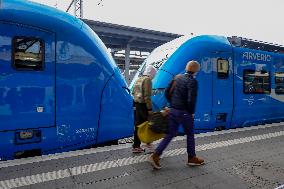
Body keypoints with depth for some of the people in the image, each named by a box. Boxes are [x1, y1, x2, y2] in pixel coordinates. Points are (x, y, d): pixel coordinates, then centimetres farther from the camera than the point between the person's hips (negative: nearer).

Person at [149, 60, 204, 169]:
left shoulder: (177, 77, 6)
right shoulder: (192, 81, -15)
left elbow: (167, 92, 10)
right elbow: (191, 100, -23)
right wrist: (192, 112, -7)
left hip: (173, 111, 6)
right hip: (184, 113, -6)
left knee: (170, 134, 13)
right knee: (190, 135, 14)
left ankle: (155, 155, 8)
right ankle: (192, 158, 31)